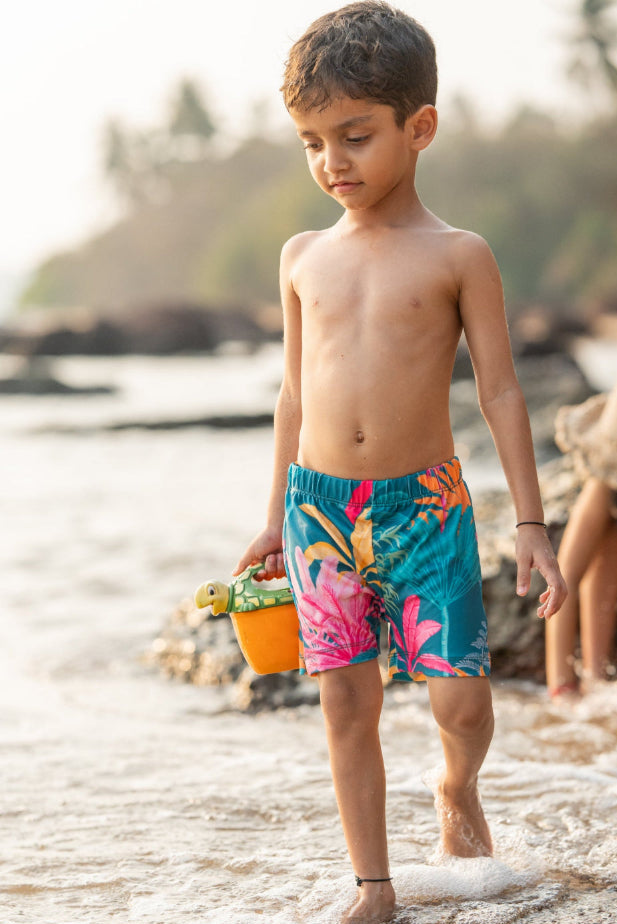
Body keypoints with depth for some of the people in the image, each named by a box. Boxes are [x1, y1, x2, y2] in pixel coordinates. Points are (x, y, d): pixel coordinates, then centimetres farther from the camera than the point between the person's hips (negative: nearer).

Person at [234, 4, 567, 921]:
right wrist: (277, 516, 18)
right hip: (319, 504, 3)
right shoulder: (304, 256, 8)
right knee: (347, 705, 5)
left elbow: (500, 391, -1)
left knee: (462, 698, -7)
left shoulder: (457, 256, -2)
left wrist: (531, 522, -3)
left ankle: (458, 791, 27)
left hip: (423, 505, -3)